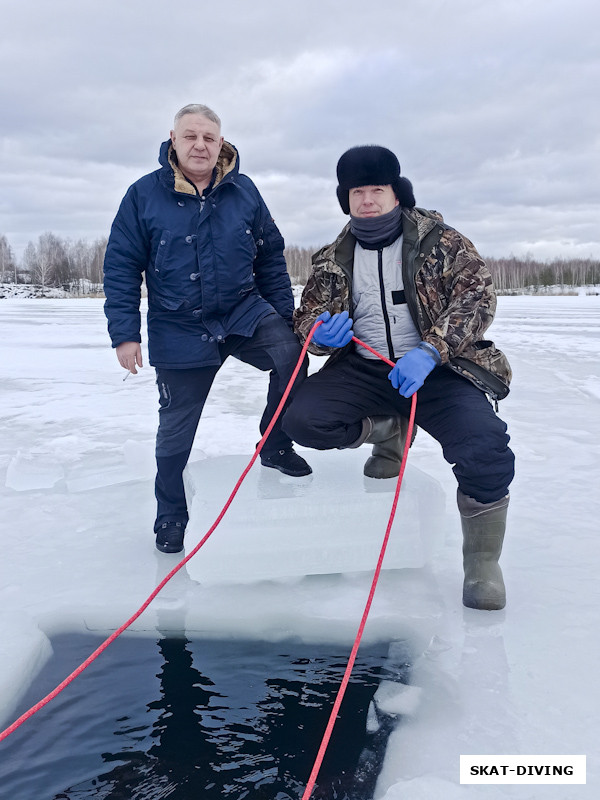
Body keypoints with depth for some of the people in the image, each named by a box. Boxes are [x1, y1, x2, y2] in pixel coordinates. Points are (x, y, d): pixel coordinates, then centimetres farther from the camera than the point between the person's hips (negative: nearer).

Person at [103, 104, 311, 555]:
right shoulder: (144, 195, -6)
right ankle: (171, 517, 32)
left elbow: (271, 257, 8)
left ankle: (275, 446, -3)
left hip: (245, 312, 1)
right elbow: (121, 268, -4)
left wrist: (284, 315, 7)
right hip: (179, 331, -1)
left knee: (292, 354, -28)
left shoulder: (244, 191, 1)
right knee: (176, 430, 8)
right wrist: (124, 333, -8)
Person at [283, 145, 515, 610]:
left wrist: (428, 351, -24)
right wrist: (320, 331, -15)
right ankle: (388, 432, 10)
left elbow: (477, 296, -8)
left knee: (485, 451, -29)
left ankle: (482, 563, -2)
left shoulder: (438, 240, 1)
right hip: (364, 370, 3)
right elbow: (306, 318, 13)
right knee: (302, 420, -22)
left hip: (439, 369, -3)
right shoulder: (333, 261, 11)